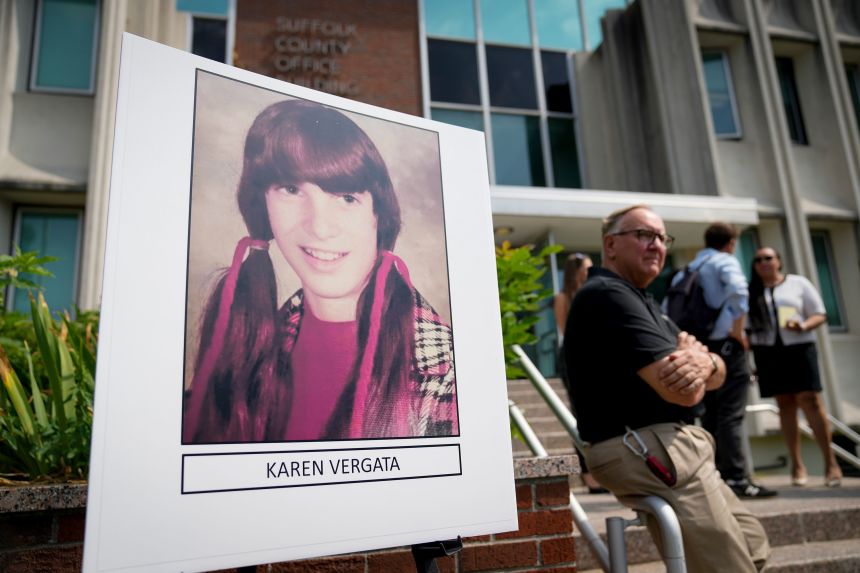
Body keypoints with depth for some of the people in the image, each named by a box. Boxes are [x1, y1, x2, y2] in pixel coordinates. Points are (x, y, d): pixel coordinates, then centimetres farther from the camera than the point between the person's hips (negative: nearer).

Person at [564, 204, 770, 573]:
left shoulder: (638, 300, 19)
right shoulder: (608, 295, -15)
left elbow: (718, 376, 11)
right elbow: (684, 391, -23)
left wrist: (705, 362, -14)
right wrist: (697, 358, 0)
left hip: (664, 446, 11)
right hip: (647, 451, -11)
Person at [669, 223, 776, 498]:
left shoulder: (688, 269, 16)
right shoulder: (726, 261, -2)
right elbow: (738, 290, -23)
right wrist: (738, 329, -14)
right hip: (724, 345, -6)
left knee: (710, 416, 11)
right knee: (731, 415, -7)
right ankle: (737, 478, -8)